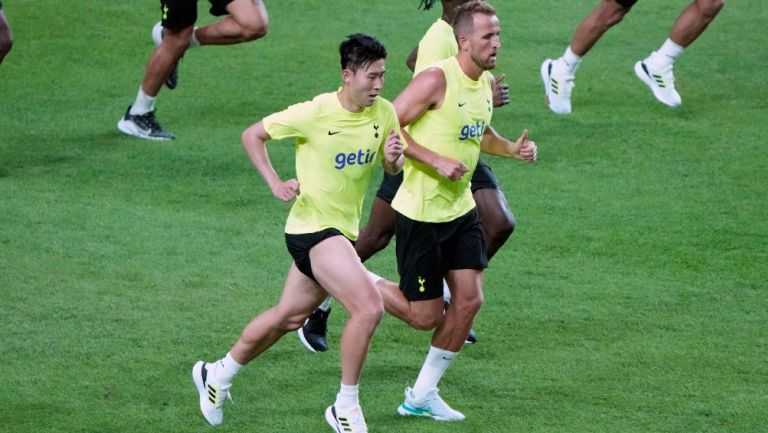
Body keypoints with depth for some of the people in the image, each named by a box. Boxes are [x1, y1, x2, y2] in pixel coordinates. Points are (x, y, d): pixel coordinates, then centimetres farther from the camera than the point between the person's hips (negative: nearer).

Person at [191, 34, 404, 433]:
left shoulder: (384, 112, -3)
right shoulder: (315, 113, -19)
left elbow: (392, 170, 9)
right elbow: (252, 135, -7)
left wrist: (394, 157, -15)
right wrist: (275, 184, -16)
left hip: (343, 229, 7)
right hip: (313, 225, -7)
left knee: (289, 316, 20)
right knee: (369, 308, -21)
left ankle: (219, 374, 40)